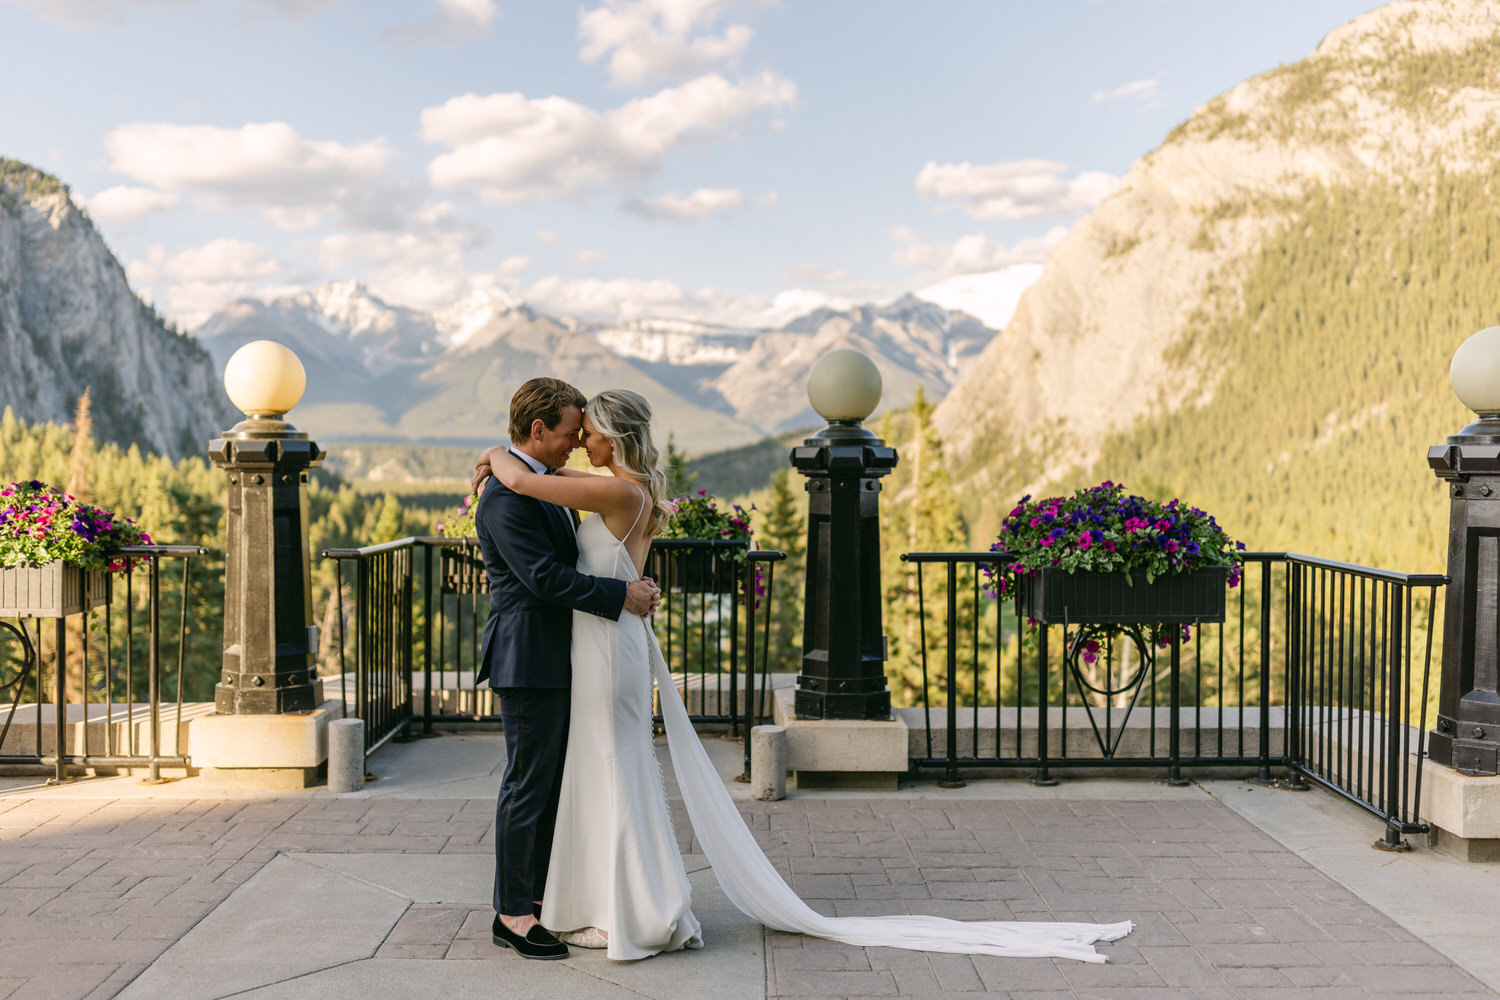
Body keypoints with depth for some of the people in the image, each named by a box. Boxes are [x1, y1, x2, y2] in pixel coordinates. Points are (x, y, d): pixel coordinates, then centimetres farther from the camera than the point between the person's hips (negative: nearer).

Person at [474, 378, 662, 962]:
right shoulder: (506, 497, -18)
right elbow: (544, 577, -25)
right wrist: (622, 595, -21)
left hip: (556, 660, 10)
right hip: (529, 661, -10)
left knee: (550, 782, 17)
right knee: (528, 785, -2)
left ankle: (538, 893, 29)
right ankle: (512, 914, 8)